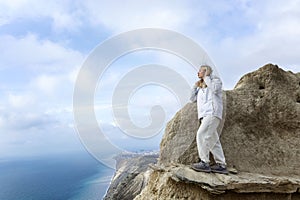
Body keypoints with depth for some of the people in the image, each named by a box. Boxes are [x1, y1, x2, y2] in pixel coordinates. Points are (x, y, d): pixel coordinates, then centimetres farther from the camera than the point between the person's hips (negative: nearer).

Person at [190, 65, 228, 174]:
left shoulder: (215, 79, 10)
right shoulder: (201, 87, 29)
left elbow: (215, 89, -13)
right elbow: (193, 98, 21)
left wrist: (207, 77, -3)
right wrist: (195, 86, 13)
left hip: (212, 113, -8)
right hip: (205, 115, 8)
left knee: (201, 134, -21)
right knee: (213, 140, 5)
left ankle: (204, 163, -22)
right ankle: (221, 165, 8)